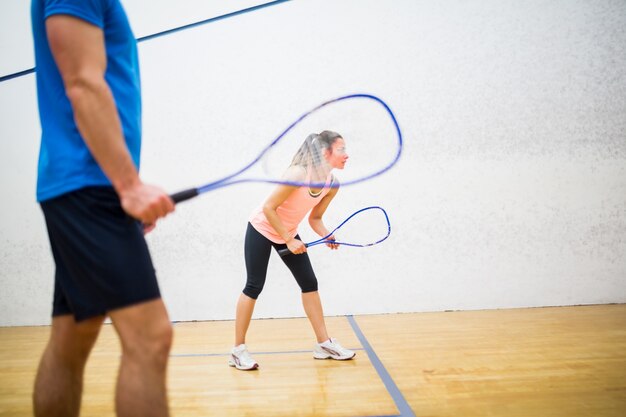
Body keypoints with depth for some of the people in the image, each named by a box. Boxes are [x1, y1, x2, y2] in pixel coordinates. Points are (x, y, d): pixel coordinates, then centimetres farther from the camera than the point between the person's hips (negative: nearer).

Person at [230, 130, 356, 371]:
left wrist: (327, 236, -17)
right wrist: (288, 240, -26)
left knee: (310, 283, 2)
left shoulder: (332, 185, -9)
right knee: (255, 286, -5)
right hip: (262, 228, -7)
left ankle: (324, 344, 12)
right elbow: (269, 208, -25)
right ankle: (238, 350, 7)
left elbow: (315, 218, 2)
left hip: (288, 233, 7)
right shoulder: (298, 173, -30)